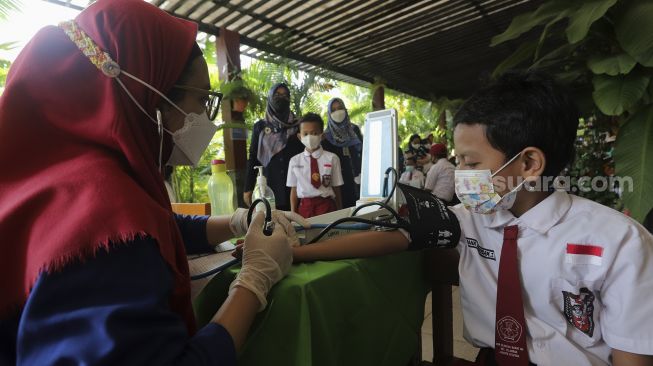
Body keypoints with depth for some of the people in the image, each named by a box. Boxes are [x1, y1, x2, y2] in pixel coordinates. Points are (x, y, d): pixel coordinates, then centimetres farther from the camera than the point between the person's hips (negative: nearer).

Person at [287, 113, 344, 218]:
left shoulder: (332, 158, -2)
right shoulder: (295, 161, 4)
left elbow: (337, 188, 2)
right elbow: (293, 190, 8)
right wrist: (293, 214, 6)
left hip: (327, 205, -1)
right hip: (304, 206, 1)